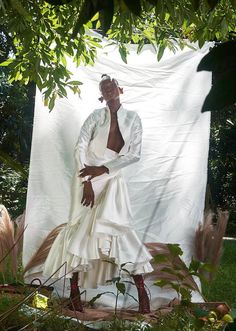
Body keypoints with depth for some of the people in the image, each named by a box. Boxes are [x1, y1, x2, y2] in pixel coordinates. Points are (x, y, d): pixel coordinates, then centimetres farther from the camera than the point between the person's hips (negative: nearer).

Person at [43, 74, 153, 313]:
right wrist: (86, 182, -13)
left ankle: (141, 288, -7)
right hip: (88, 176, 0)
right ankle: (74, 287, 4)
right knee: (81, 226, -3)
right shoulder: (96, 116, 3)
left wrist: (103, 169, -10)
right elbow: (80, 148, -3)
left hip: (112, 179, 0)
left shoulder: (132, 118, 4)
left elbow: (135, 154, -2)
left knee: (116, 226, -12)